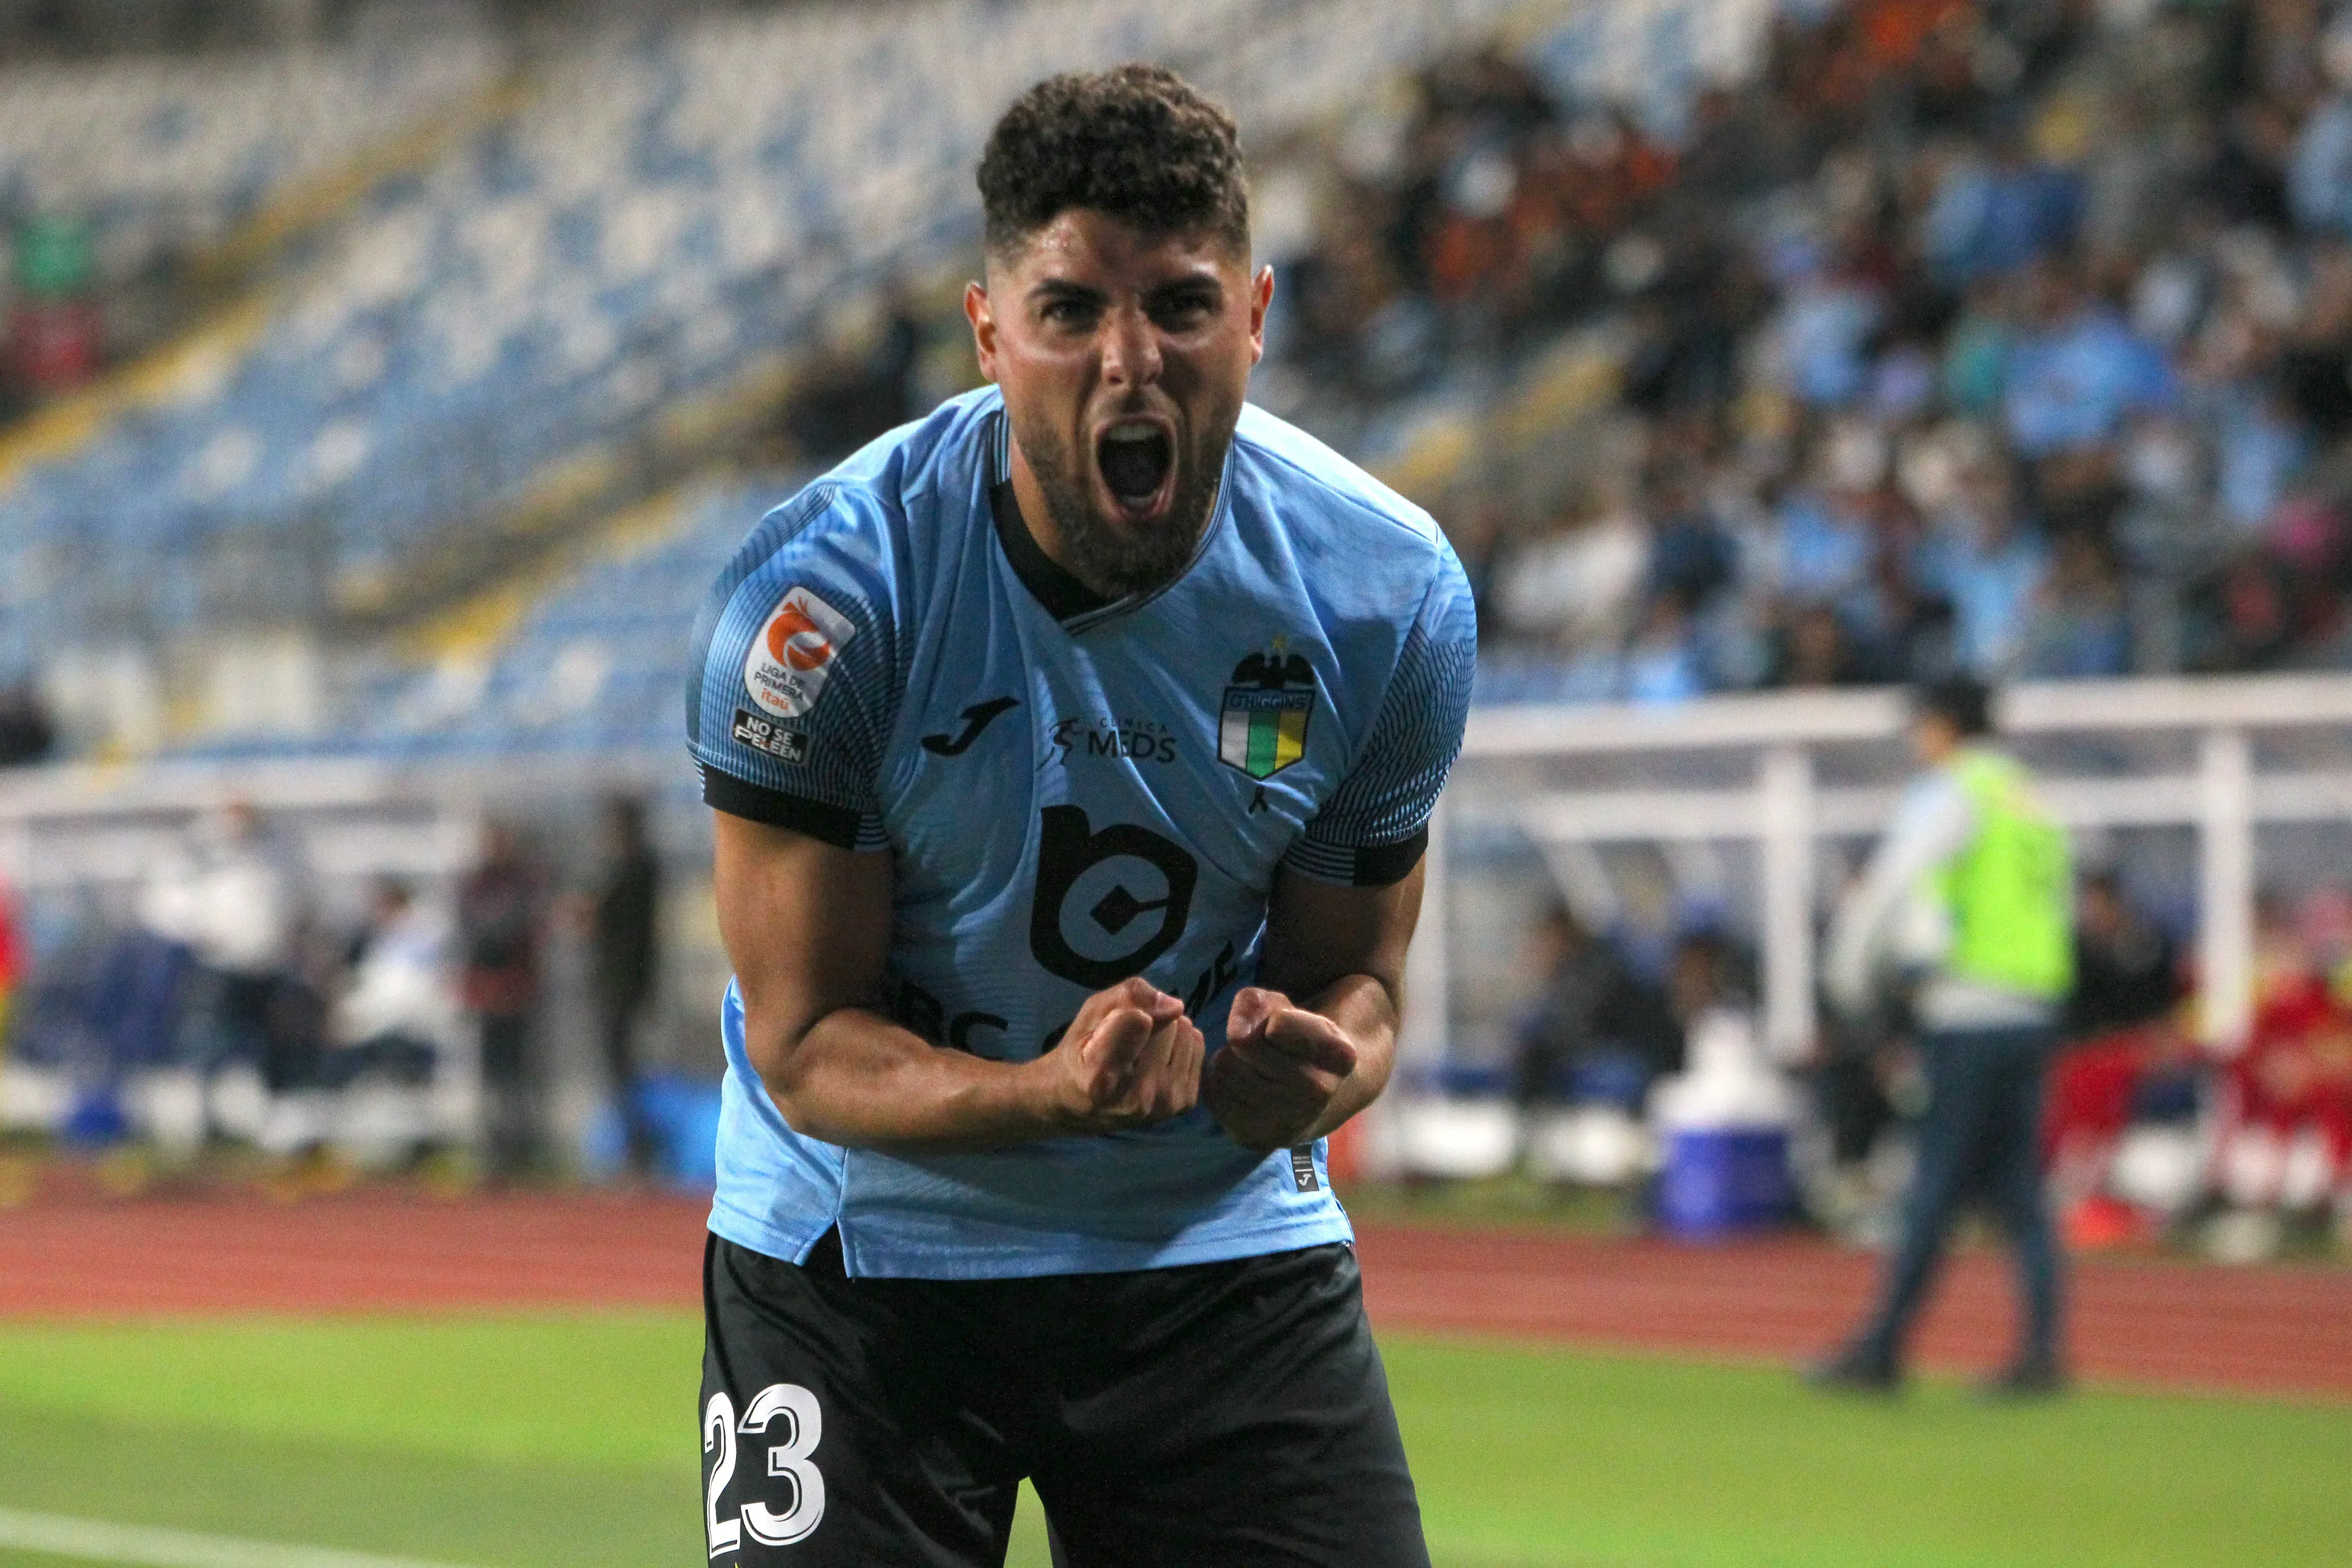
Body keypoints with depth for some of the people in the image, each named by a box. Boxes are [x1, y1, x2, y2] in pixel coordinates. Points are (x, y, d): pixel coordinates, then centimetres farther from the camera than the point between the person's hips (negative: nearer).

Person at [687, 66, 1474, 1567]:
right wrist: (1050, 1092, -36)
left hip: (1226, 1244, 2)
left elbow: (1351, 975, 1)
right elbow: (804, 1038, -16)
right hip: (861, 1256, -2)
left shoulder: (1393, 597, -11)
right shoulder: (818, 592, -20)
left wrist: (1309, 1068, -24)